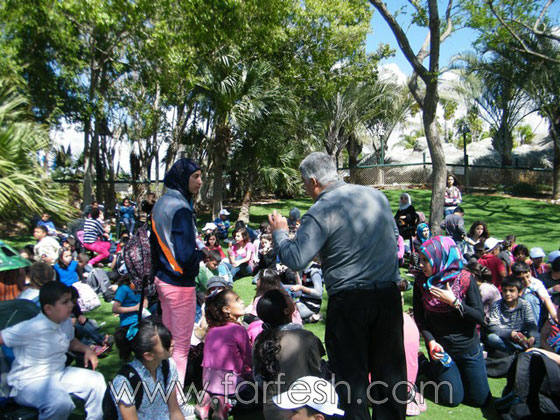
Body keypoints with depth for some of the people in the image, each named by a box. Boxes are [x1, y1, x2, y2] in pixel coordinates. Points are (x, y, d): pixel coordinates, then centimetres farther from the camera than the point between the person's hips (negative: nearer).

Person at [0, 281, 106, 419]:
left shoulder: (66, 322, 0)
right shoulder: (31, 328, -23)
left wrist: (87, 349, 2)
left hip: (59, 374, 8)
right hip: (30, 382, -7)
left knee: (96, 380, -1)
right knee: (61, 403, -34)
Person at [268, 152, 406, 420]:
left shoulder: (321, 212, -15)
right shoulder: (376, 195, 5)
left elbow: (295, 260, -18)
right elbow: (394, 238, 16)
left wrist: (279, 232, -2)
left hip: (348, 300, -6)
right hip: (389, 294, 6)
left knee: (352, 372, 11)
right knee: (390, 367, 18)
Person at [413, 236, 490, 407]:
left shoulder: (464, 279, -17)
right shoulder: (421, 282, -11)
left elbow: (479, 317, -15)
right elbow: (419, 318, -6)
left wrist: (454, 302, -28)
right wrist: (430, 341, -18)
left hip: (467, 346, 0)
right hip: (440, 346, 0)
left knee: (480, 399, 10)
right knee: (453, 399, 3)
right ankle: (432, 368, 29)